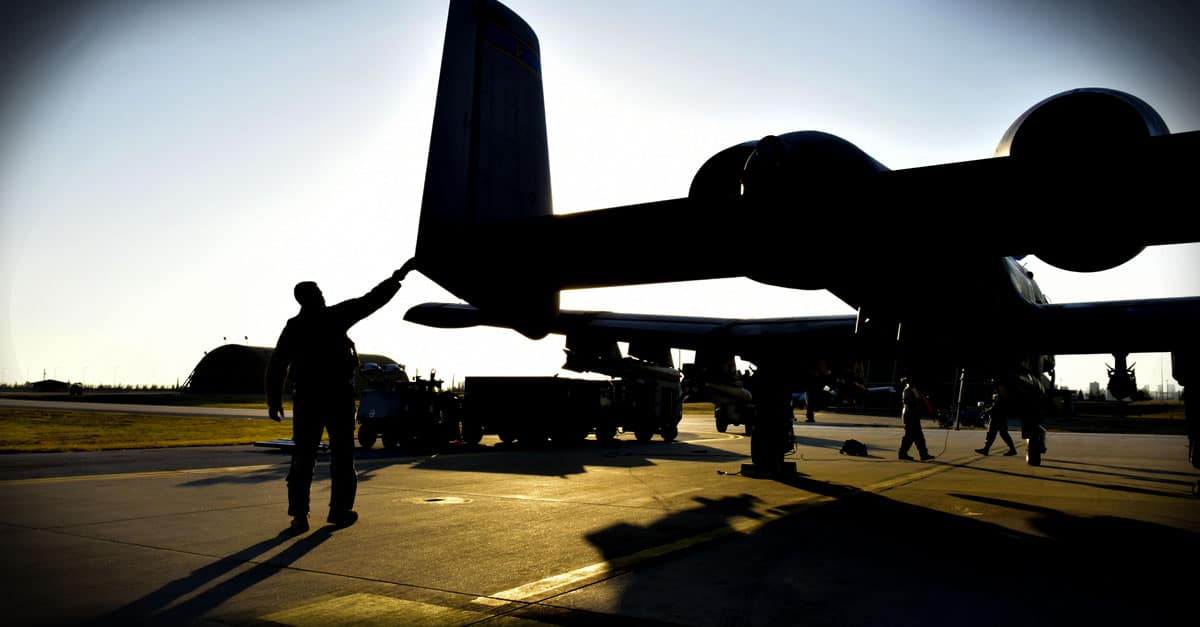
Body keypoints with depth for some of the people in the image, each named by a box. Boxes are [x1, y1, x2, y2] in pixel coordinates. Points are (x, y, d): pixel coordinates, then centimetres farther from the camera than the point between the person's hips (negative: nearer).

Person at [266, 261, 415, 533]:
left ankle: (299, 514, -1)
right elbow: (372, 300, -2)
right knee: (342, 454, 6)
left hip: (306, 398, 3)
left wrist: (274, 401, 9)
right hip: (339, 396, -3)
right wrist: (399, 276, 6)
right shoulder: (334, 316, -3)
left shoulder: (292, 328, 8)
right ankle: (340, 510, 6)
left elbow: (276, 365, 6)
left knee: (302, 456, 6)